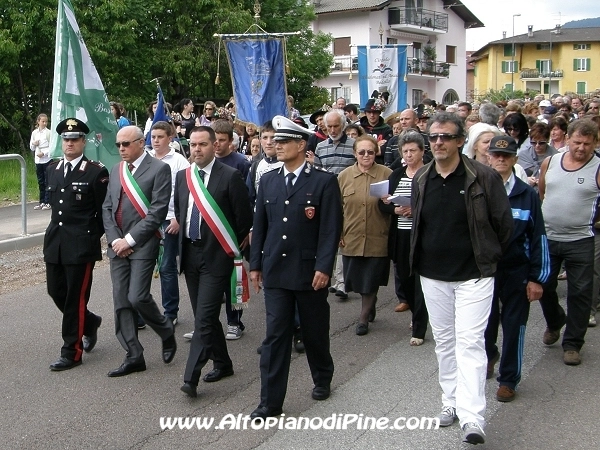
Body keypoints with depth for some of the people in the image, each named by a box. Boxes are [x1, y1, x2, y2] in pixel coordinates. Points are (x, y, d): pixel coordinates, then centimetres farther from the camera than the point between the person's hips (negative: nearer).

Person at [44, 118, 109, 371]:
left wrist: (93, 235, -3)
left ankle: (72, 352, 9)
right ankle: (89, 322, 37)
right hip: (54, 242, 7)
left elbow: (105, 211, -5)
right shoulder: (52, 169, 11)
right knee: (56, 291, 12)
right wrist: (59, 227, 16)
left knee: (76, 297, -1)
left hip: (81, 245, -7)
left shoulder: (96, 172, -8)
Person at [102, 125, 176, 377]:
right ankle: (133, 356, 14)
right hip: (118, 244, 6)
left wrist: (130, 239, -14)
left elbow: (158, 211, -13)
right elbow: (107, 208, 13)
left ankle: (166, 333, 15)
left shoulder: (159, 169, -6)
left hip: (143, 244, -6)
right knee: (121, 301, 5)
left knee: (137, 297, -13)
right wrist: (114, 239, -3)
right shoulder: (117, 171, 14)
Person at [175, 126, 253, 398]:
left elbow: (244, 217, -5)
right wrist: (183, 242, 15)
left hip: (216, 255, -6)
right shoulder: (182, 176, 8)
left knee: (205, 317, -10)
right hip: (190, 253, 6)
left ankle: (191, 377, -10)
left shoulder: (230, 176, -9)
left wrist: (235, 249, 1)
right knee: (204, 316, 14)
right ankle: (222, 363, 29)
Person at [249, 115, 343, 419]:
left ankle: (322, 379, 38)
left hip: (310, 271, -3)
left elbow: (331, 228, -10)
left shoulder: (324, 182, -6)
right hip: (275, 271, 3)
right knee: (275, 335, 1)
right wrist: (255, 264, 7)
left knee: (315, 331, 13)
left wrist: (323, 267, -16)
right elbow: (259, 225, 10)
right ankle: (271, 402, 5)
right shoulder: (268, 180, 7)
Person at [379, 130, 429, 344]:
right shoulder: (396, 175, 11)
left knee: (420, 280, -2)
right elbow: (382, 204, 9)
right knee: (403, 276, 11)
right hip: (400, 236, 5)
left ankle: (419, 329, 6)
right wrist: (395, 209, -10)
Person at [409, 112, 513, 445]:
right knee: (444, 341, 13)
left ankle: (472, 417, -11)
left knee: (469, 342, -10)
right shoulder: (420, 180, 4)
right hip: (433, 275, 5)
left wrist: (488, 256, 5)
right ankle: (451, 402, 27)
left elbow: (503, 224, -4)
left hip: (473, 275, -5)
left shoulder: (484, 177, -11)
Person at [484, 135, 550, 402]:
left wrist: (536, 278, -6)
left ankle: (508, 379, 20)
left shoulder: (527, 195, -4)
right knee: (485, 321, 13)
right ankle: (489, 355, 43)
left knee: (513, 326, 5)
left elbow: (538, 238, -3)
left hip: (516, 271, -1)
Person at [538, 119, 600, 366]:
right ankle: (554, 321, 42)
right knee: (543, 286, 14)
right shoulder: (549, 162, 3)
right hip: (546, 237, 3)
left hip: (580, 241, -3)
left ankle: (572, 343, 17)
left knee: (579, 293, 3)